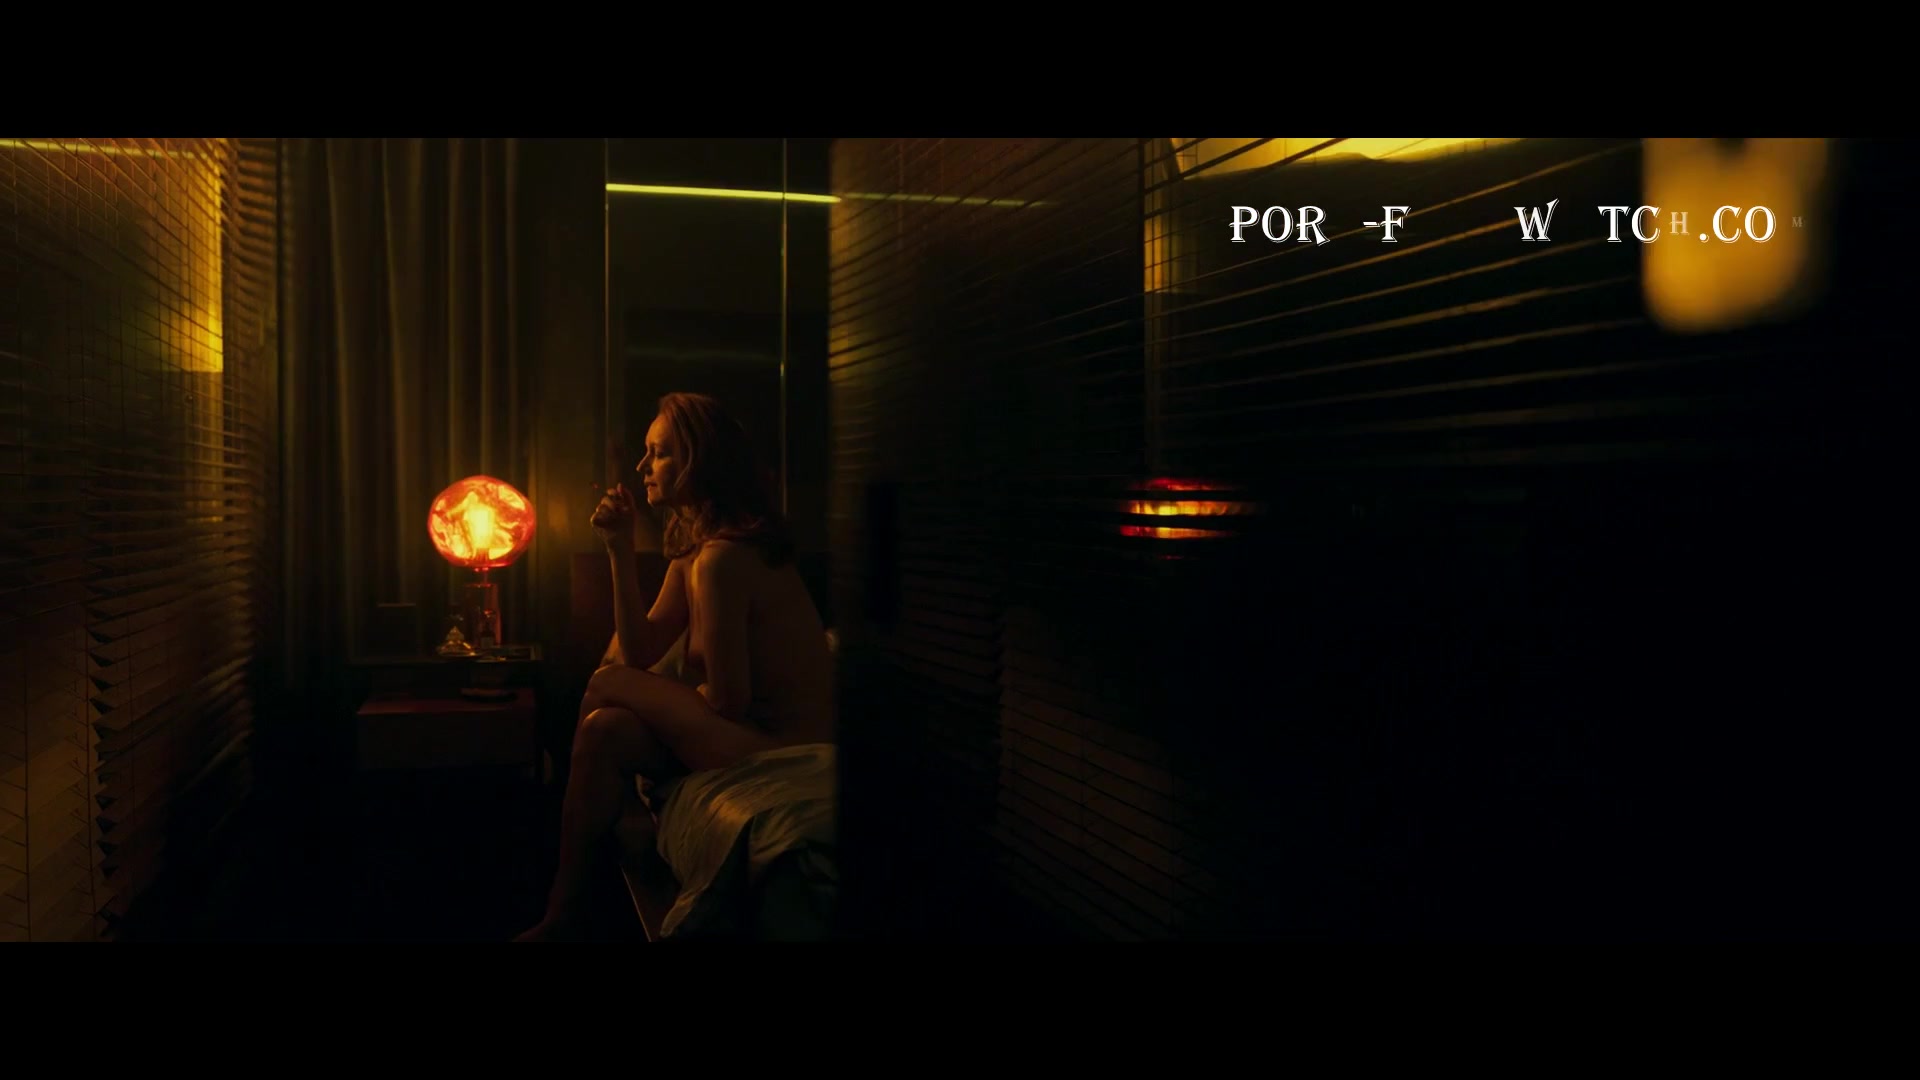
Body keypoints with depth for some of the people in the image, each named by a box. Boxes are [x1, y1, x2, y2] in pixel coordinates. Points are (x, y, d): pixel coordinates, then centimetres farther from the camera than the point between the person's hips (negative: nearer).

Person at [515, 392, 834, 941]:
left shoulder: (722, 558, -21)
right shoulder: (692, 546, 10)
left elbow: (728, 699, -19)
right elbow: (640, 653, 6)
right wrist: (620, 549, -1)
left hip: (782, 750, -9)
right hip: (752, 728, 9)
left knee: (607, 686, -8)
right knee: (606, 730, -5)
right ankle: (562, 910, 3)